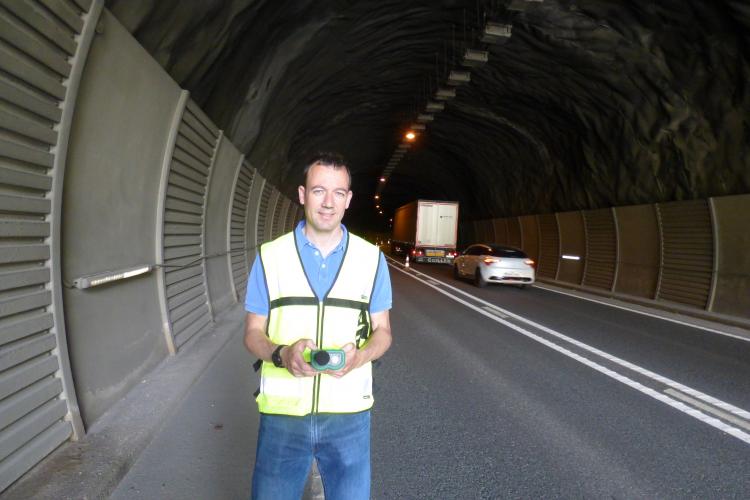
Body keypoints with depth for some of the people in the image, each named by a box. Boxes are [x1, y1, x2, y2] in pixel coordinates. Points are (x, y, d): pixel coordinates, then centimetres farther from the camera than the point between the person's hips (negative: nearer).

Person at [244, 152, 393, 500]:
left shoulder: (372, 259, 0)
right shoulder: (270, 255, -1)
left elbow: (382, 331, 6)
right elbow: (253, 333, 3)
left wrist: (360, 356, -16)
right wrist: (281, 354, -19)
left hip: (349, 415, 1)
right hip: (281, 413, 0)